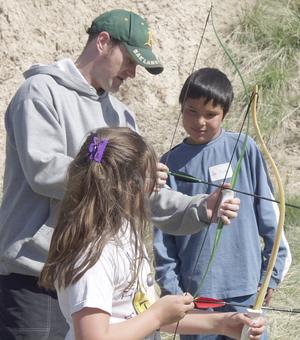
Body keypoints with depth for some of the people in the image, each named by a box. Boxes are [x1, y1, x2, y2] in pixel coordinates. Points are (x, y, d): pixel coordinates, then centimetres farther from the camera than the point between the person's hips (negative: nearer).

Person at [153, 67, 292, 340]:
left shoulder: (244, 149, -2)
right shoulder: (172, 162, 2)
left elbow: (267, 210, 3)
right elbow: (163, 232, 5)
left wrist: (272, 272, 3)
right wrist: (170, 287, 0)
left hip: (244, 287, -1)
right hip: (195, 290, 1)